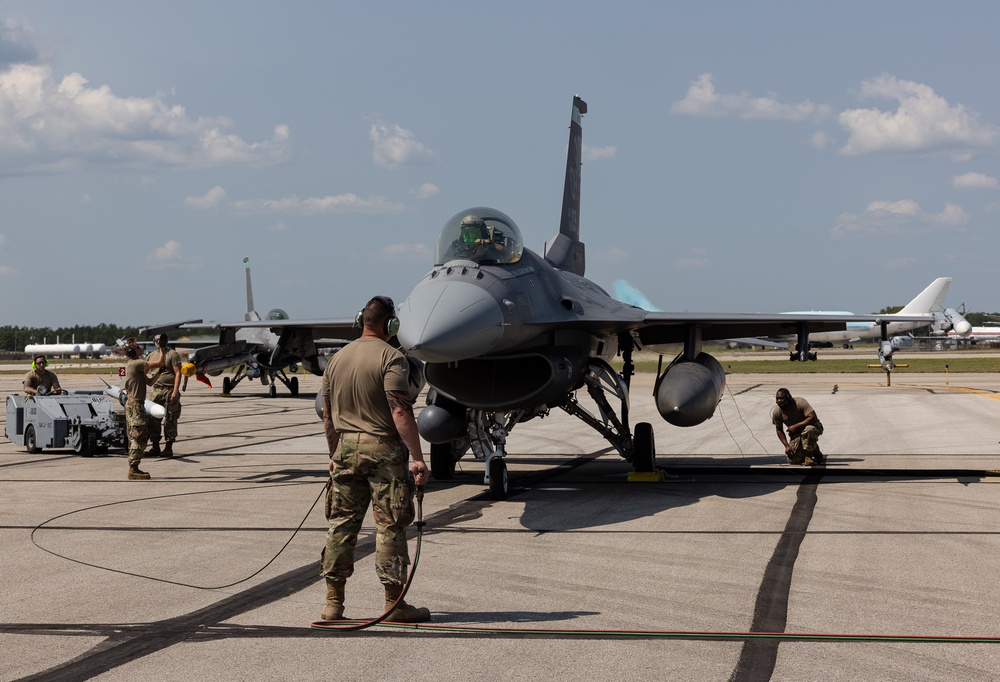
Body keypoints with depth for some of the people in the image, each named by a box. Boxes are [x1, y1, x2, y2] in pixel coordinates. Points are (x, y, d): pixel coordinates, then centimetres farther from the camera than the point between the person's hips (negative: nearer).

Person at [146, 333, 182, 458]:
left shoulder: (172, 354, -3)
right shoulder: (151, 356, 15)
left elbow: (178, 373, -9)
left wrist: (175, 392, -19)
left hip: (169, 391, -6)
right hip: (156, 390, 6)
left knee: (170, 420, -2)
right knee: (152, 419, 3)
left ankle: (168, 448, 3)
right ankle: (155, 447, 11)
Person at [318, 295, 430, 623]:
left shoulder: (337, 358, 11)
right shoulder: (391, 358, -10)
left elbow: (328, 417, 16)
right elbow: (400, 412, -18)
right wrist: (417, 458, -19)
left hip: (346, 448, 6)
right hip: (383, 448, -6)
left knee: (342, 523, 9)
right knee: (390, 525, 0)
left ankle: (333, 602, 11)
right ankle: (394, 603, 4)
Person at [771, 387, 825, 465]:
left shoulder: (800, 402, -25)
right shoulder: (776, 411, -12)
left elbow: (813, 418, -31)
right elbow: (779, 430, 0)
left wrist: (796, 426, -30)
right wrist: (787, 446, -9)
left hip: (812, 426, -4)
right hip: (796, 434, 4)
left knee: (809, 430, -42)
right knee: (793, 460, -12)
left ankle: (808, 455, -18)